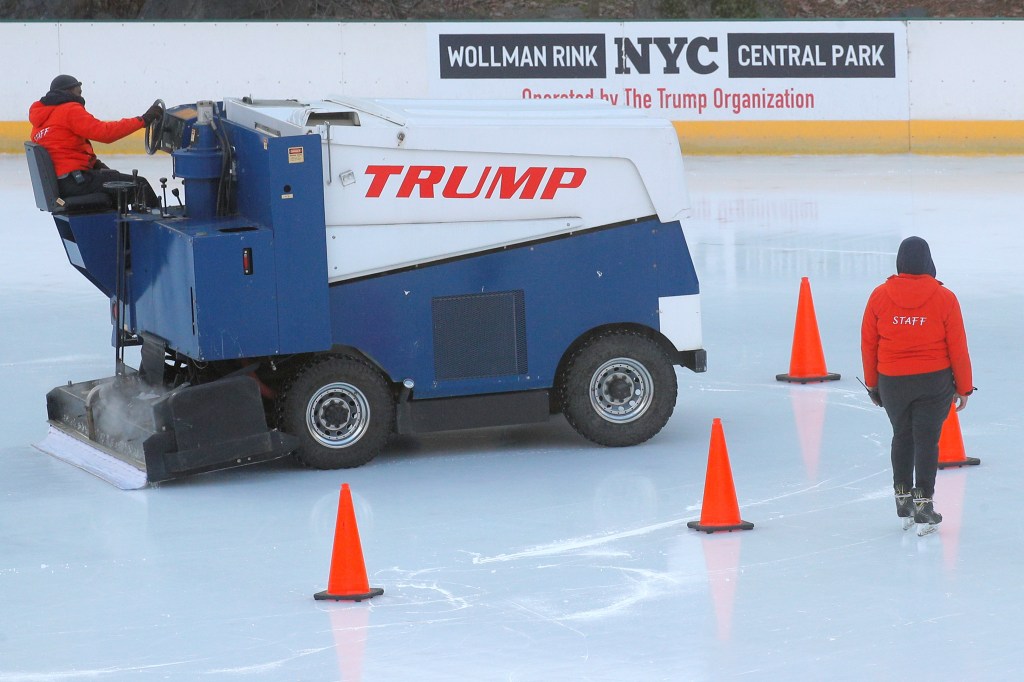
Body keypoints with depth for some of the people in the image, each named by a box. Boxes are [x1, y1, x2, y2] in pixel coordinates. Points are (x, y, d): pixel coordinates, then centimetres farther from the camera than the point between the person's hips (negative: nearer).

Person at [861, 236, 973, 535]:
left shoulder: (879, 297, -5)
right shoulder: (944, 299, -9)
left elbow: (868, 343, 1)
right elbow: (957, 348, -6)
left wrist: (872, 384, 13)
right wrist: (964, 387, 5)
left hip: (892, 383, 2)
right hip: (934, 382, -2)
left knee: (902, 437, 18)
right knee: (927, 440, 4)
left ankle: (903, 500, 23)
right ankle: (923, 505, 1)